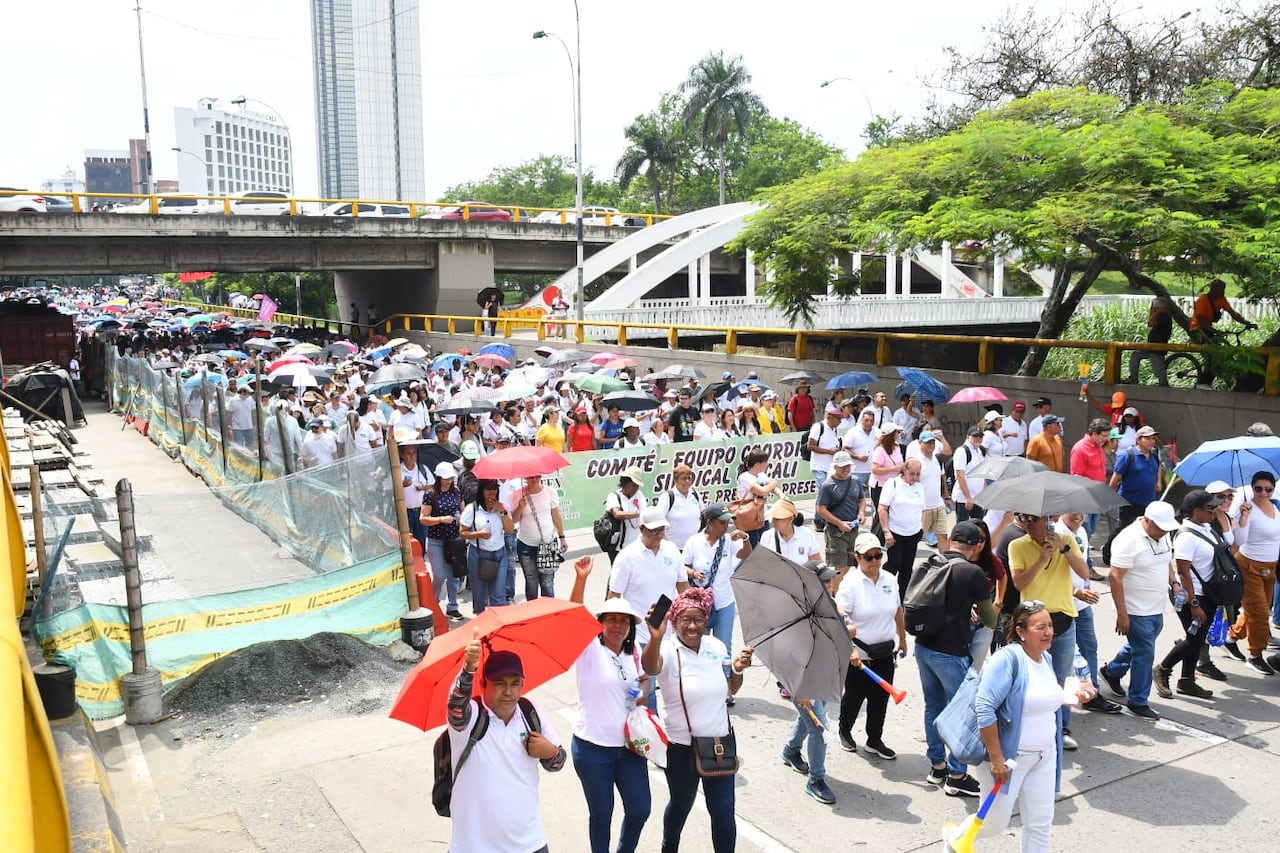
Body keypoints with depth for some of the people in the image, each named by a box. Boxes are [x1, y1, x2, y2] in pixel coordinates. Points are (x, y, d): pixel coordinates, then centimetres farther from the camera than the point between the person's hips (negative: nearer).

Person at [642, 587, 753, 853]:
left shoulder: (717, 646, -3)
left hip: (720, 742, 3)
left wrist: (738, 668, -11)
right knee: (681, 805, 20)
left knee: (724, 812, 4)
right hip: (681, 748, -3)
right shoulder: (668, 650, -19)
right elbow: (650, 667, -44)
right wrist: (655, 638, -64)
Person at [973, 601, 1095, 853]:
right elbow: (985, 709, -27)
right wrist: (997, 759, -25)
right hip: (1008, 756, -7)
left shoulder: (1046, 658, 4)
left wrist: (1074, 695, 3)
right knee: (995, 823, 6)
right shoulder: (1008, 658, -22)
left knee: (1040, 824, 13)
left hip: (1044, 756, 7)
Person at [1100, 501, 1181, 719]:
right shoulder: (1129, 540, -22)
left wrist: (1174, 582, 3)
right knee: (1145, 654, -1)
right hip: (1136, 611, -8)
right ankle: (1138, 701, 13)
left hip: (1156, 609, 9)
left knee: (1140, 646, 22)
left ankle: (1111, 671, 45)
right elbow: (1116, 578, -22)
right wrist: (1122, 614, -22)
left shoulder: (1163, 535, 4)